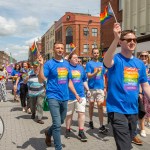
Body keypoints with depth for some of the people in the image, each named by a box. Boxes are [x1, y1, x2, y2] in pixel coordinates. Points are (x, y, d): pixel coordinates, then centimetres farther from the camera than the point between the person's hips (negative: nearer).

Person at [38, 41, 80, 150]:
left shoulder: (66, 64, 8)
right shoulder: (49, 63, -7)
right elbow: (41, 80, -15)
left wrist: (76, 94, 12)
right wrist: (41, 65, -25)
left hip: (64, 97, 6)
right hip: (53, 97, -6)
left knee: (61, 121, 20)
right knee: (57, 124, -9)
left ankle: (48, 133, 48)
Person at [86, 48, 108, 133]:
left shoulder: (102, 64, 13)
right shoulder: (89, 64, 0)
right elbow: (89, 76, -7)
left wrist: (104, 87, 12)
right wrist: (96, 72, -23)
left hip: (100, 88, 2)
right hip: (92, 88, -2)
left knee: (100, 105, -4)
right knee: (91, 105, 10)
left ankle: (101, 126, -4)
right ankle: (91, 121, 30)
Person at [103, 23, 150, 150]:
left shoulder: (140, 63, 6)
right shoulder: (115, 59, -11)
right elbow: (107, 62, -36)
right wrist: (116, 38, -47)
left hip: (133, 110, 6)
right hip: (117, 110, -6)